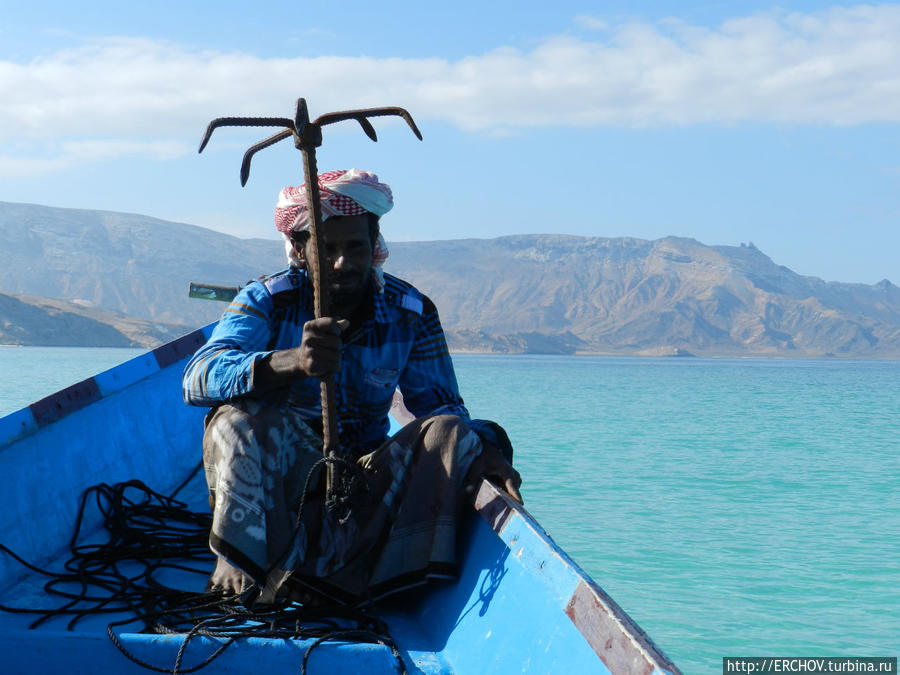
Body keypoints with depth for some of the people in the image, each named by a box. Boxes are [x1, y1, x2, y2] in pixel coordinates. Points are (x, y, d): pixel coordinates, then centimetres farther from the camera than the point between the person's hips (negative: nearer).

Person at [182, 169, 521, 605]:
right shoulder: (268, 300, -11)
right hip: (273, 485, -3)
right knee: (240, 417, -31)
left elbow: (440, 405, -1)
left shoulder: (410, 314, -3)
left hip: (364, 488, 3)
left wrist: (484, 447, -25)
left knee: (448, 434, -23)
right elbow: (198, 379, -28)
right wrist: (291, 362, -48)